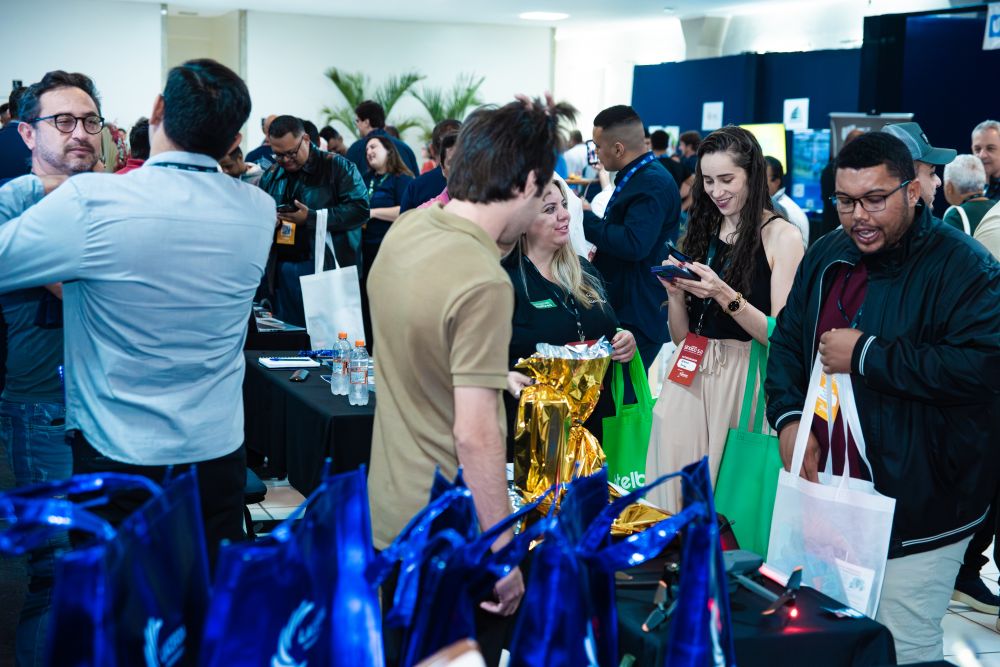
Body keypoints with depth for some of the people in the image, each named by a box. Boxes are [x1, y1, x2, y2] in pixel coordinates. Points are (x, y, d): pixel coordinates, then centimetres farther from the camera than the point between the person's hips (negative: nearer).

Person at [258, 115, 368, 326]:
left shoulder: (337, 167, -2)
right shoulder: (271, 175, 15)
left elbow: (360, 209, -13)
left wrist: (310, 218, -19)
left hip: (326, 267, -5)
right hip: (282, 269, 5)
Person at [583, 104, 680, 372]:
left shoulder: (652, 183, -17)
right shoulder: (636, 177, 15)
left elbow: (634, 244, -28)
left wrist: (586, 218, -18)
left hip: (636, 317, -10)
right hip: (620, 309, 10)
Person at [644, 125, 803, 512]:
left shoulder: (782, 237, -3)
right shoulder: (700, 232, 12)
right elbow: (680, 336, 13)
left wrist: (724, 295, -20)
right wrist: (675, 293, -5)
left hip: (745, 380, -4)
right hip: (690, 377, 4)